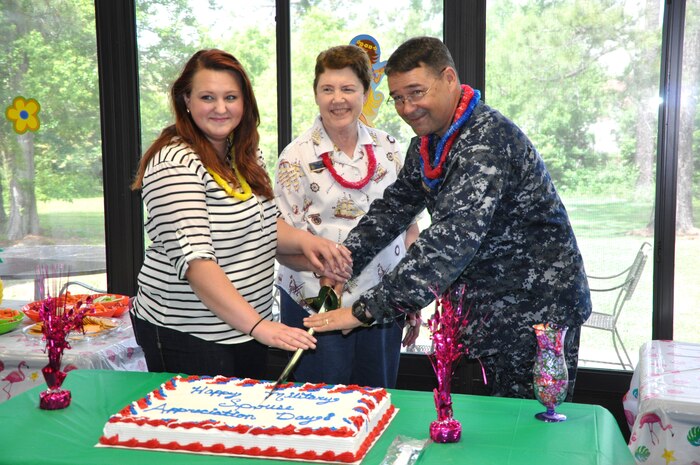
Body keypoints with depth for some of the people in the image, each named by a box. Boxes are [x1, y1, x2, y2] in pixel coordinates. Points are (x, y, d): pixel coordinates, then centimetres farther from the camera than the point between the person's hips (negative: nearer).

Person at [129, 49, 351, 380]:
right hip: (186, 335, -8)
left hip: (249, 327, 8)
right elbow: (194, 262, -29)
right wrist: (258, 325, -35)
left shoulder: (244, 155, 6)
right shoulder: (176, 165, -20)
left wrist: (302, 240, -5)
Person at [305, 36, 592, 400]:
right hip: (490, 309, 8)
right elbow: (395, 205, 12)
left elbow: (450, 241, -36)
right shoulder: (427, 141, 4)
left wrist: (365, 310, -37)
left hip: (537, 310, -8)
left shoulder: (487, 139, -26)